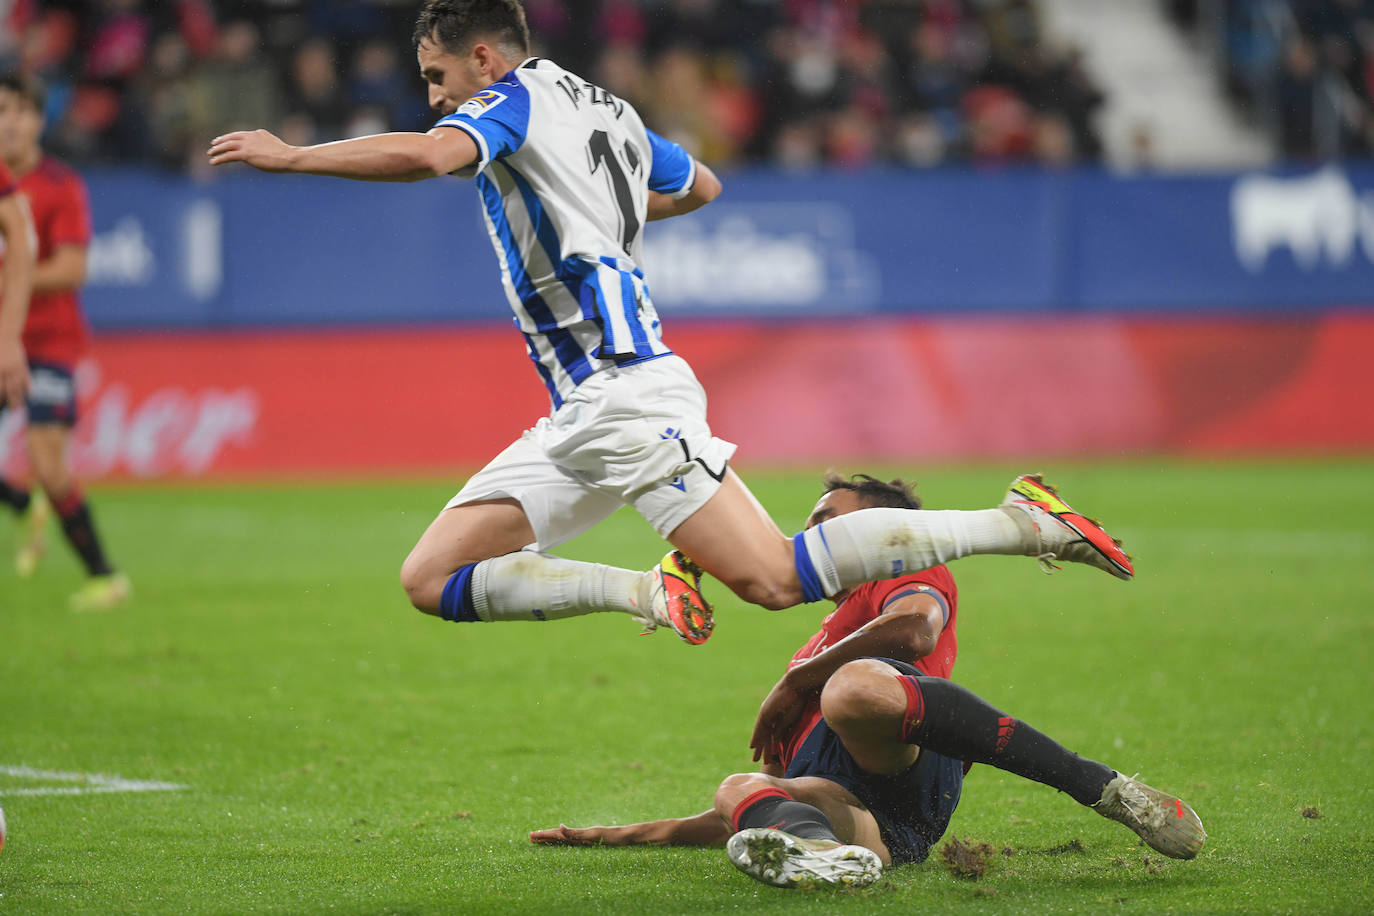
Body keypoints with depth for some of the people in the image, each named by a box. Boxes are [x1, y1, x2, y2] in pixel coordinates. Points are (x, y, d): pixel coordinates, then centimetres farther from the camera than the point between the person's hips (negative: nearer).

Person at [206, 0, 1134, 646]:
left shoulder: (517, 99, -3)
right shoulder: (609, 112, 23)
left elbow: (427, 154, -24)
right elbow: (703, 184, 41)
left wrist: (290, 154, -13)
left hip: (625, 392, -10)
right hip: (582, 417, 10)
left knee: (776, 577, -18)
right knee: (433, 576, 3)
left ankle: (1024, 521, -11)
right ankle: (651, 593, -10)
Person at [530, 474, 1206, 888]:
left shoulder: (909, 572, 25)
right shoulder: (821, 646, 46)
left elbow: (916, 630, -3)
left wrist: (796, 683, 6)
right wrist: (620, 836, 38)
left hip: (914, 768, -6)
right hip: (847, 805, 6)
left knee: (853, 687, -39)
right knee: (738, 791, -26)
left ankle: (1107, 789, -35)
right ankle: (826, 852, -64)